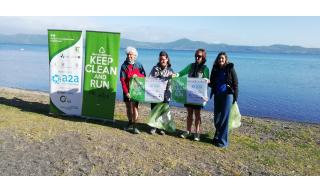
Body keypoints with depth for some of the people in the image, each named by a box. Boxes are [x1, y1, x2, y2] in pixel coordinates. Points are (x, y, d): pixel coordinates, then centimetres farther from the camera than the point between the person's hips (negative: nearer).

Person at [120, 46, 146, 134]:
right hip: (127, 90, 2)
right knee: (128, 107, 12)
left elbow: (144, 75, 4)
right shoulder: (124, 66, -2)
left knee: (135, 107, -9)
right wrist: (126, 92, -15)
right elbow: (122, 80, -7)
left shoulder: (138, 65, 1)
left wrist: (137, 75, -17)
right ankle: (130, 122, 30)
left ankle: (135, 126, -4)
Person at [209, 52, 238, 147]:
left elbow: (235, 84, -3)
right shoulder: (215, 69, 9)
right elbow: (212, 83, 15)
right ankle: (217, 136, 29)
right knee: (216, 118, 9)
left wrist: (235, 97, -7)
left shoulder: (230, 68, -3)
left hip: (227, 95, -4)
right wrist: (208, 83, -9)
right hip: (217, 95, 5)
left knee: (224, 118, -3)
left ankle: (223, 140, 5)